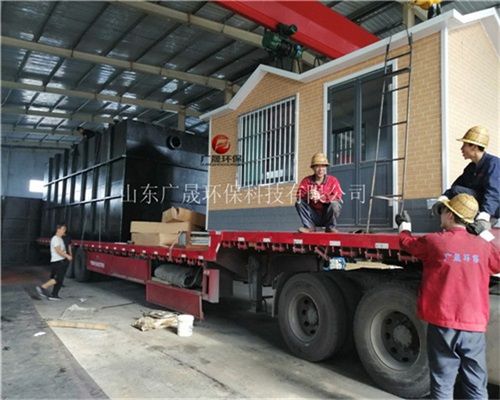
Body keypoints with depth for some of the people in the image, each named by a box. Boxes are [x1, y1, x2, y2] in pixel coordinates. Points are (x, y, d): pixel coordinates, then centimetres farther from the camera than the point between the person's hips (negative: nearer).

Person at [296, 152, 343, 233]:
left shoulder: (332, 180, -4)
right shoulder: (306, 181, 1)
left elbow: (337, 197, -19)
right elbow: (299, 195, -14)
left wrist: (320, 197, -34)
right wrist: (308, 196, -37)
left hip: (328, 216, -1)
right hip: (314, 217, 2)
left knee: (334, 204, -29)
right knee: (299, 203, -17)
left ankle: (330, 227, -6)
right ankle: (309, 226, -6)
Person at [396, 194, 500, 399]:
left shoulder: (433, 241, -9)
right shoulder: (483, 246, -1)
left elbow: (407, 242, 9)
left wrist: (404, 225, 30)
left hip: (443, 324, -2)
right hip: (475, 326, 3)